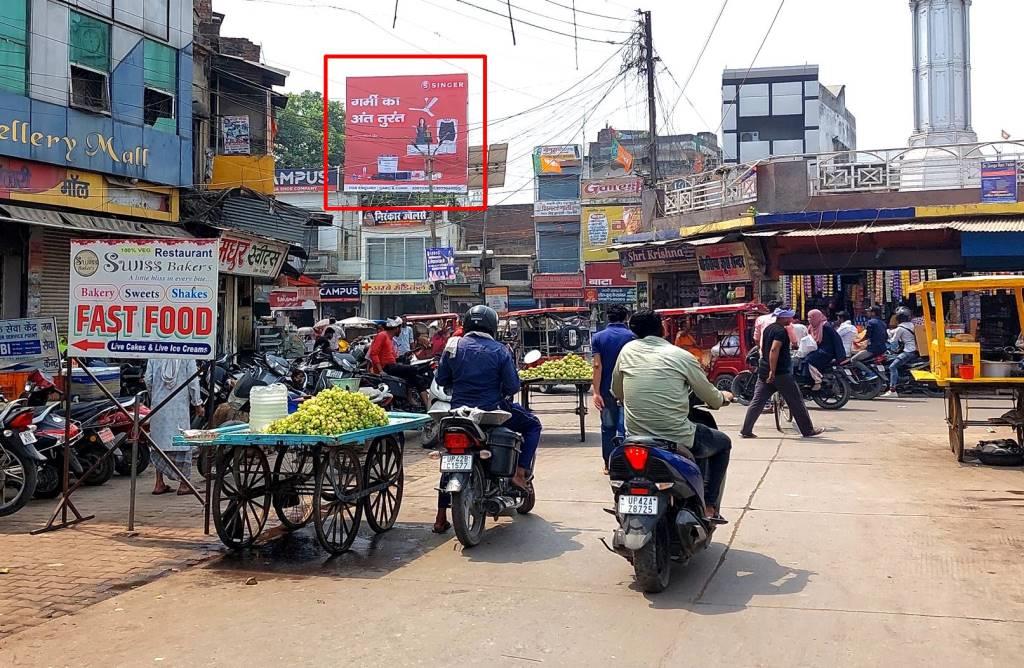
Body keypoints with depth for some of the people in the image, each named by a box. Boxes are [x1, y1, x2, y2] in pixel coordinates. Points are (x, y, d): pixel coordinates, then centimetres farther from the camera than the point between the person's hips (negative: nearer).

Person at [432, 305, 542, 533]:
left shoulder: (453, 346, 0)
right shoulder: (499, 350, -7)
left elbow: (441, 380, 4)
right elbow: (513, 386, -8)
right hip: (492, 411, -3)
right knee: (532, 425, 20)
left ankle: (441, 517, 19)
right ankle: (520, 472, 4)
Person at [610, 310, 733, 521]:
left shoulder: (627, 351, 4)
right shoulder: (682, 356, -4)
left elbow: (616, 391, 17)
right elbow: (712, 399, 5)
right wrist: (724, 397, 29)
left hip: (635, 438, 4)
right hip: (677, 439, -4)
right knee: (723, 443, 24)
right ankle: (709, 507, 16)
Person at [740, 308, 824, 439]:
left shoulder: (768, 328, 14)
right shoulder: (781, 331, -14)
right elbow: (774, 350, -25)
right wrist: (772, 371, -27)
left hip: (764, 371, 8)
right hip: (780, 373, -8)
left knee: (757, 401, 5)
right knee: (796, 401, 2)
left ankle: (746, 430, 1)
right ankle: (807, 430, 9)